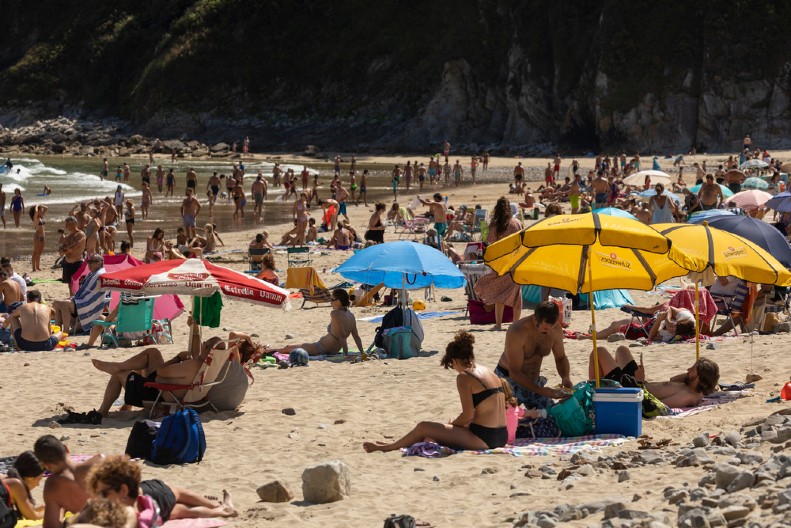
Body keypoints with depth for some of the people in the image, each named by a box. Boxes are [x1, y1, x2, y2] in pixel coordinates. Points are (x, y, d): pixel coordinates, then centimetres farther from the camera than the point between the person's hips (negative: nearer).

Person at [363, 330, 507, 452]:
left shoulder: (464, 377, -12)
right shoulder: (489, 373, 14)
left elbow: (467, 415, -15)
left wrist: (451, 425, 6)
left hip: (483, 439, -9)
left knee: (423, 428, 4)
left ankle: (388, 447, 23)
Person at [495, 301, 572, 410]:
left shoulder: (556, 329, -11)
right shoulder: (517, 332, -30)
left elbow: (561, 358, 6)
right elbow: (514, 372, -28)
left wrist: (565, 377, -16)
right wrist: (541, 391, -36)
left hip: (534, 380, 6)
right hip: (509, 378, -6)